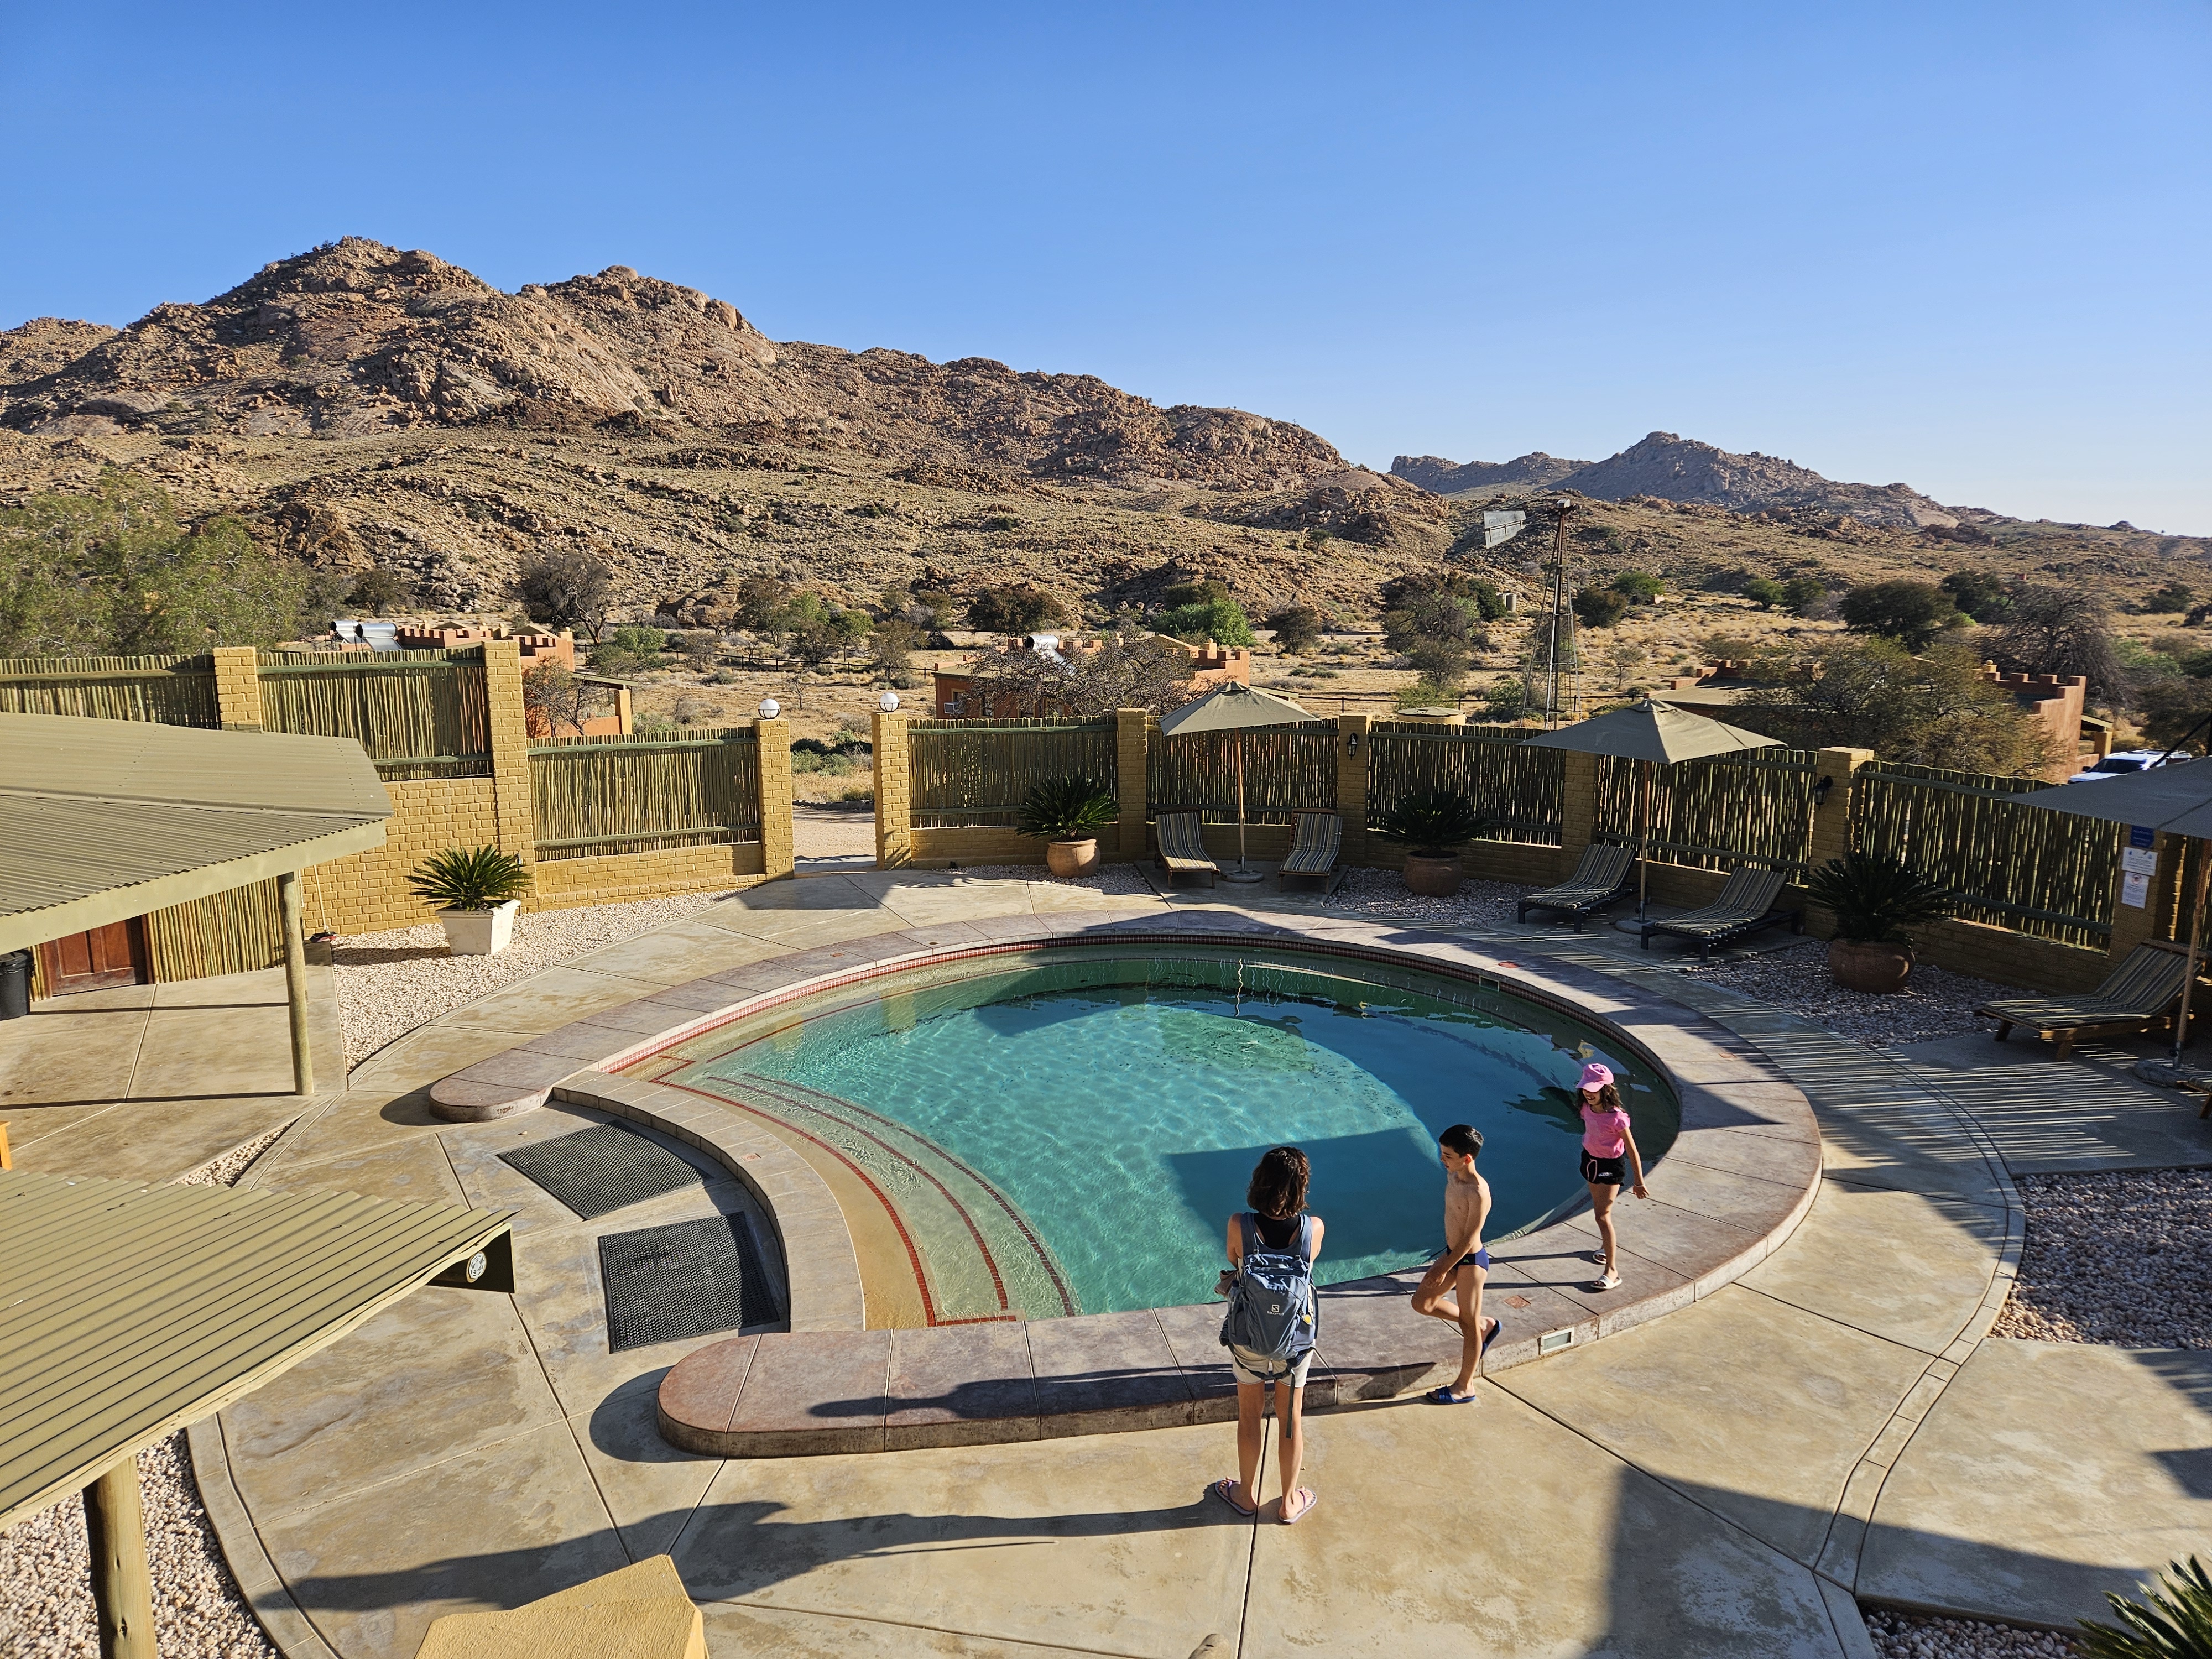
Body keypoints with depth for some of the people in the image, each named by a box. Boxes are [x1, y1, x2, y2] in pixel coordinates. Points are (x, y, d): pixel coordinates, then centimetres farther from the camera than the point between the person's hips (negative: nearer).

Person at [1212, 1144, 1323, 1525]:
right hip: (1297, 1342, 0)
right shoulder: (1314, 1228, -24)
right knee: (1292, 1420, 20)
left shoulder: (1239, 1226, -25)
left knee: (1249, 1416, 21)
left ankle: (1247, 1495, 40)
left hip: (1248, 1340, 0)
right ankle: (1290, 1503, 38)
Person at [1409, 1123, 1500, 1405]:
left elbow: (1470, 1238, -23)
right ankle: (1485, 1326, 31)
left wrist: (1444, 1269, -16)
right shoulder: (1452, 1174, -3)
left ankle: (1465, 1387, 24)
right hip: (1452, 1252, 9)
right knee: (1422, 1303, 15)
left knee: (1468, 1324, 7)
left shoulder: (1478, 1192, -29)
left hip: (1471, 1260, -9)